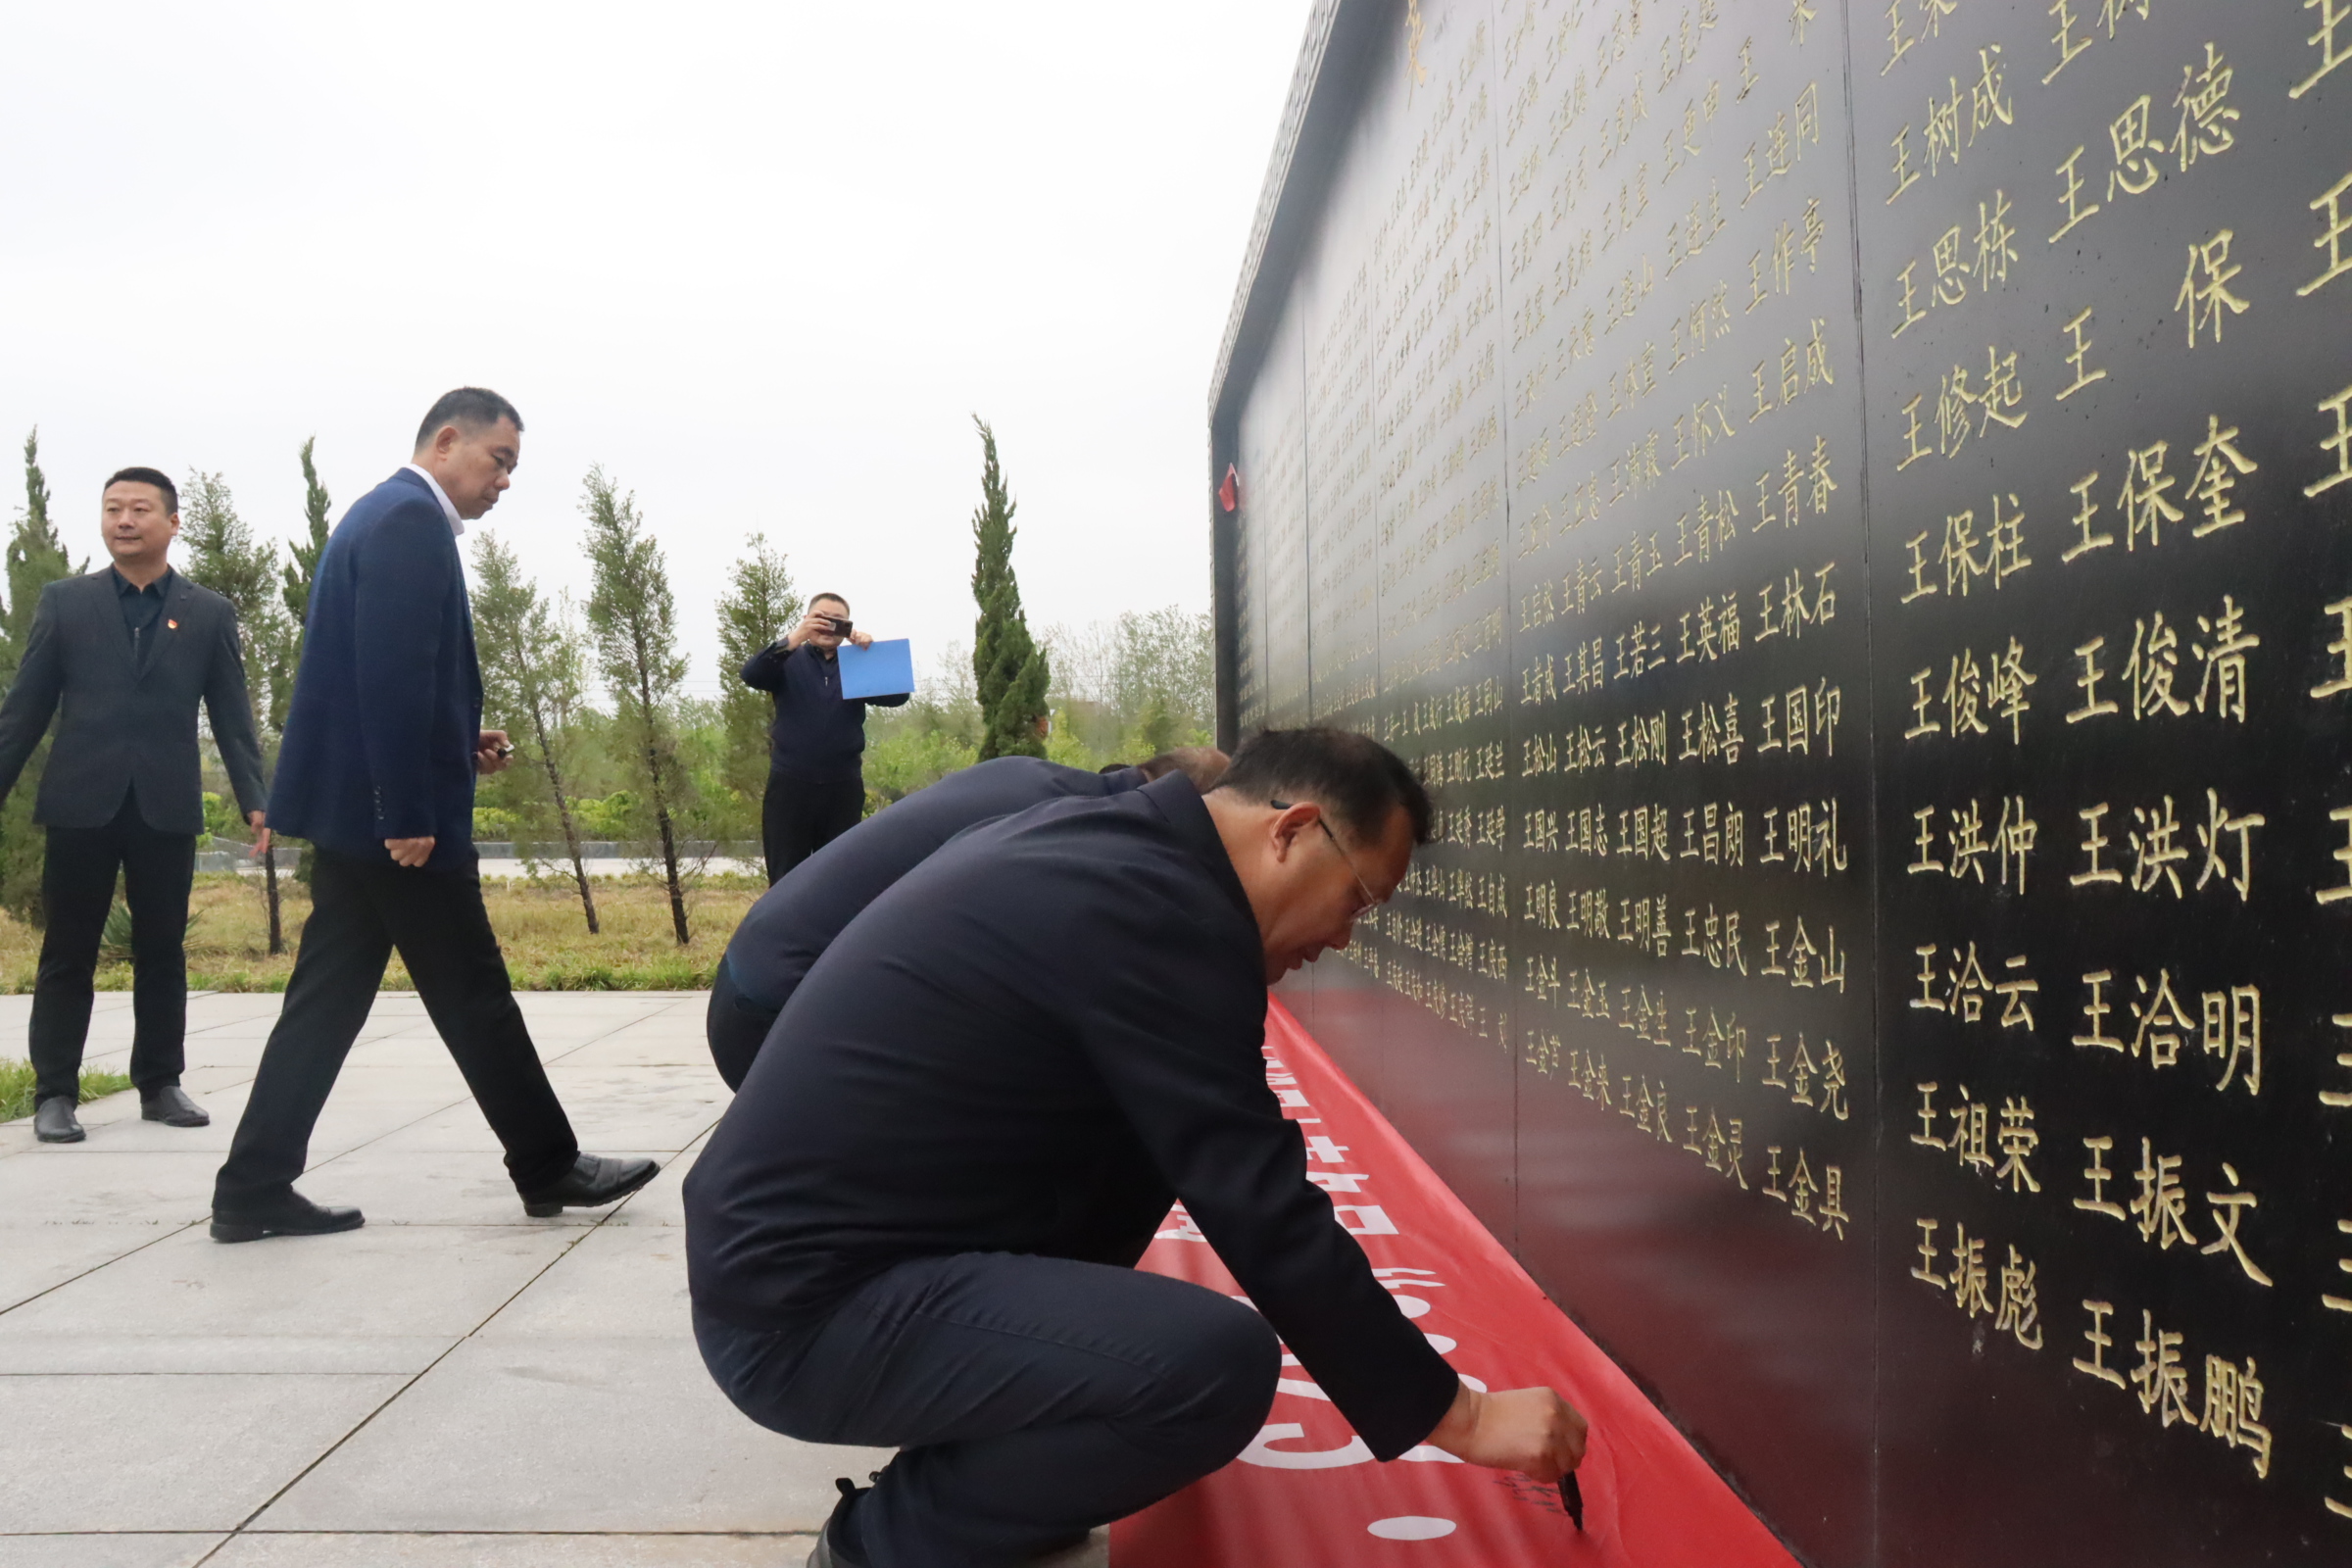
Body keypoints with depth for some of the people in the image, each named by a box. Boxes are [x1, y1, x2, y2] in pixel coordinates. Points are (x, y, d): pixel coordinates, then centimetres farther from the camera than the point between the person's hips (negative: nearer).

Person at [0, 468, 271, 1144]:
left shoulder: (209, 613, 8)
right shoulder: (64, 600, 7)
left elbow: (232, 715, 5)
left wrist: (255, 800, -4)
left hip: (167, 808, 1)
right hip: (81, 803, 0)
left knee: (162, 954, 8)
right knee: (68, 955, 4)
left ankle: (160, 1084, 17)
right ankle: (55, 1093, 11)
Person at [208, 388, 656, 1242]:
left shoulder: (386, 512, 18)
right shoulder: (411, 519, -14)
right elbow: (390, 676, -22)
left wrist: (459, 741, 13)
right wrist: (410, 813, -22)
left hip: (354, 805, 10)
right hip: (390, 811, -10)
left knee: (329, 999, 10)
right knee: (473, 995, 1)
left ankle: (253, 1189, 13)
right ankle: (547, 1166, 13)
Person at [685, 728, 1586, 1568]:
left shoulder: (1104, 845, 9)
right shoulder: (1158, 908, -19)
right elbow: (1265, 1215, -18)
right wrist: (1458, 1415, -9)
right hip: (809, 1306, -10)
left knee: (1147, 1136, 15)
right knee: (1221, 1363, -23)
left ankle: (982, 1457, 17)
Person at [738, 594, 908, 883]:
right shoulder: (789, 661, 7)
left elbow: (898, 695, -3)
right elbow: (751, 675, -12)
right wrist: (792, 639, -24)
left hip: (843, 787, 2)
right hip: (790, 784, -1)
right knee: (785, 879, 1)